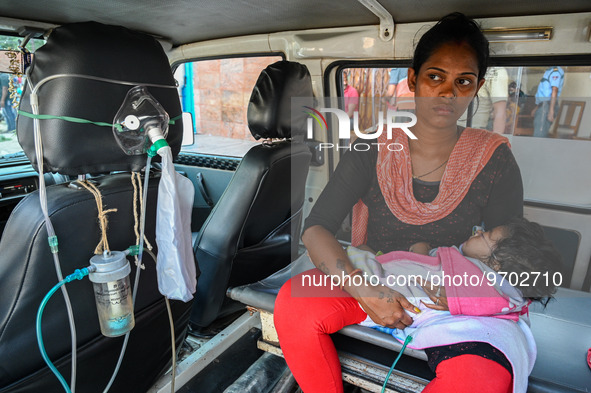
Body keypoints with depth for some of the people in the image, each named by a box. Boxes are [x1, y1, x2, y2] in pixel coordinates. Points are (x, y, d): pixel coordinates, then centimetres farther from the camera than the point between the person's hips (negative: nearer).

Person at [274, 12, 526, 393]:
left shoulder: (494, 159, -3)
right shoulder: (374, 151, -5)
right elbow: (315, 228, -11)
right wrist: (363, 288, -27)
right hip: (374, 281, 1)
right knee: (293, 302, -26)